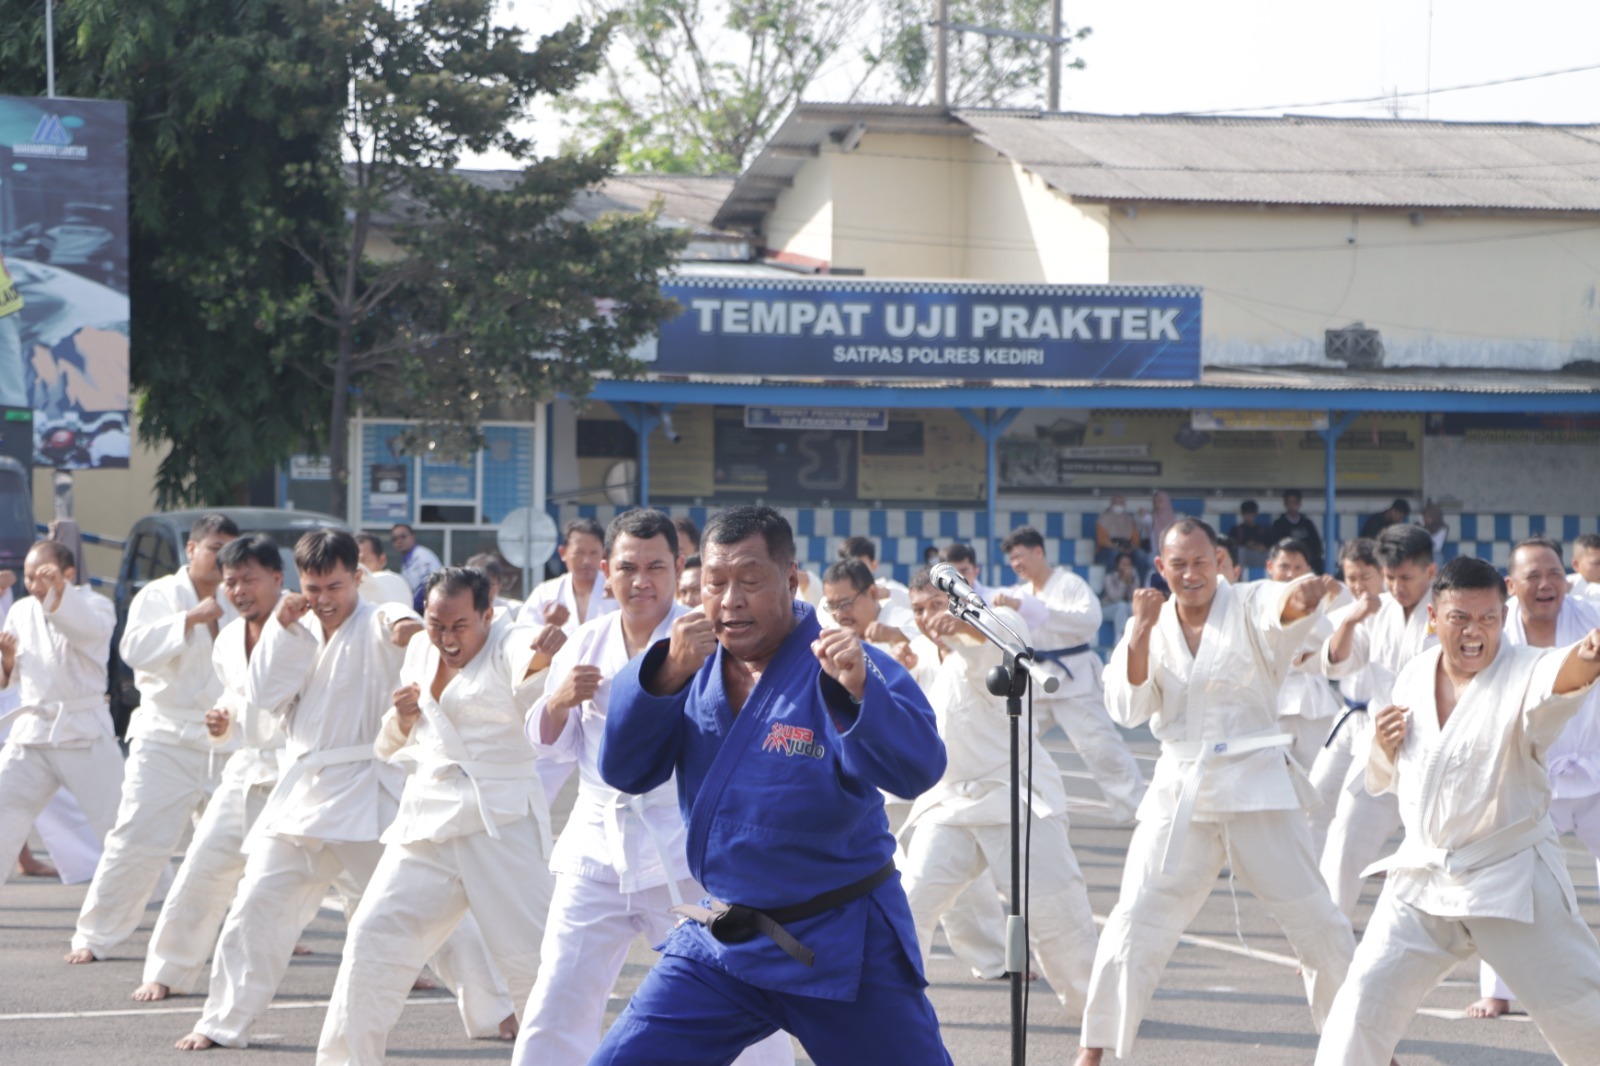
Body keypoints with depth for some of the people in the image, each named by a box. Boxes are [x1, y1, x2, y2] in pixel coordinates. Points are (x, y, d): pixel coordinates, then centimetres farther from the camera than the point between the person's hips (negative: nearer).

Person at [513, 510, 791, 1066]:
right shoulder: (588, 642, 5)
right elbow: (554, 743, 11)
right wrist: (560, 701, -10)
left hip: (685, 851, -4)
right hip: (599, 846, 4)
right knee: (557, 1004, 6)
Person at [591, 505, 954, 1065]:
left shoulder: (847, 668, -12)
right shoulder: (692, 670, 3)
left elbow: (918, 770, -24)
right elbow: (623, 770, -6)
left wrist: (859, 691, -41)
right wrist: (667, 675, -21)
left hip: (842, 948, -4)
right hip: (720, 938, 4)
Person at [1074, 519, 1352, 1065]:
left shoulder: (1249, 606, -6)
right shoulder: (1151, 625, 5)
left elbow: (1282, 609, -31)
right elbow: (1128, 708, -5)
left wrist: (1303, 596, -56)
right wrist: (1141, 635, -18)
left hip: (1256, 785, -2)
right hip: (1180, 789, 3)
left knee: (1314, 918, 1)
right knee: (1136, 921, 0)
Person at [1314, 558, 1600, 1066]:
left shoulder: (1523, 673, -13)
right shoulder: (1413, 677, 3)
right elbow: (1383, 779, 16)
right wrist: (1383, 746, -8)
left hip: (1512, 878, -4)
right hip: (1423, 877, 4)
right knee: (1369, 996, 0)